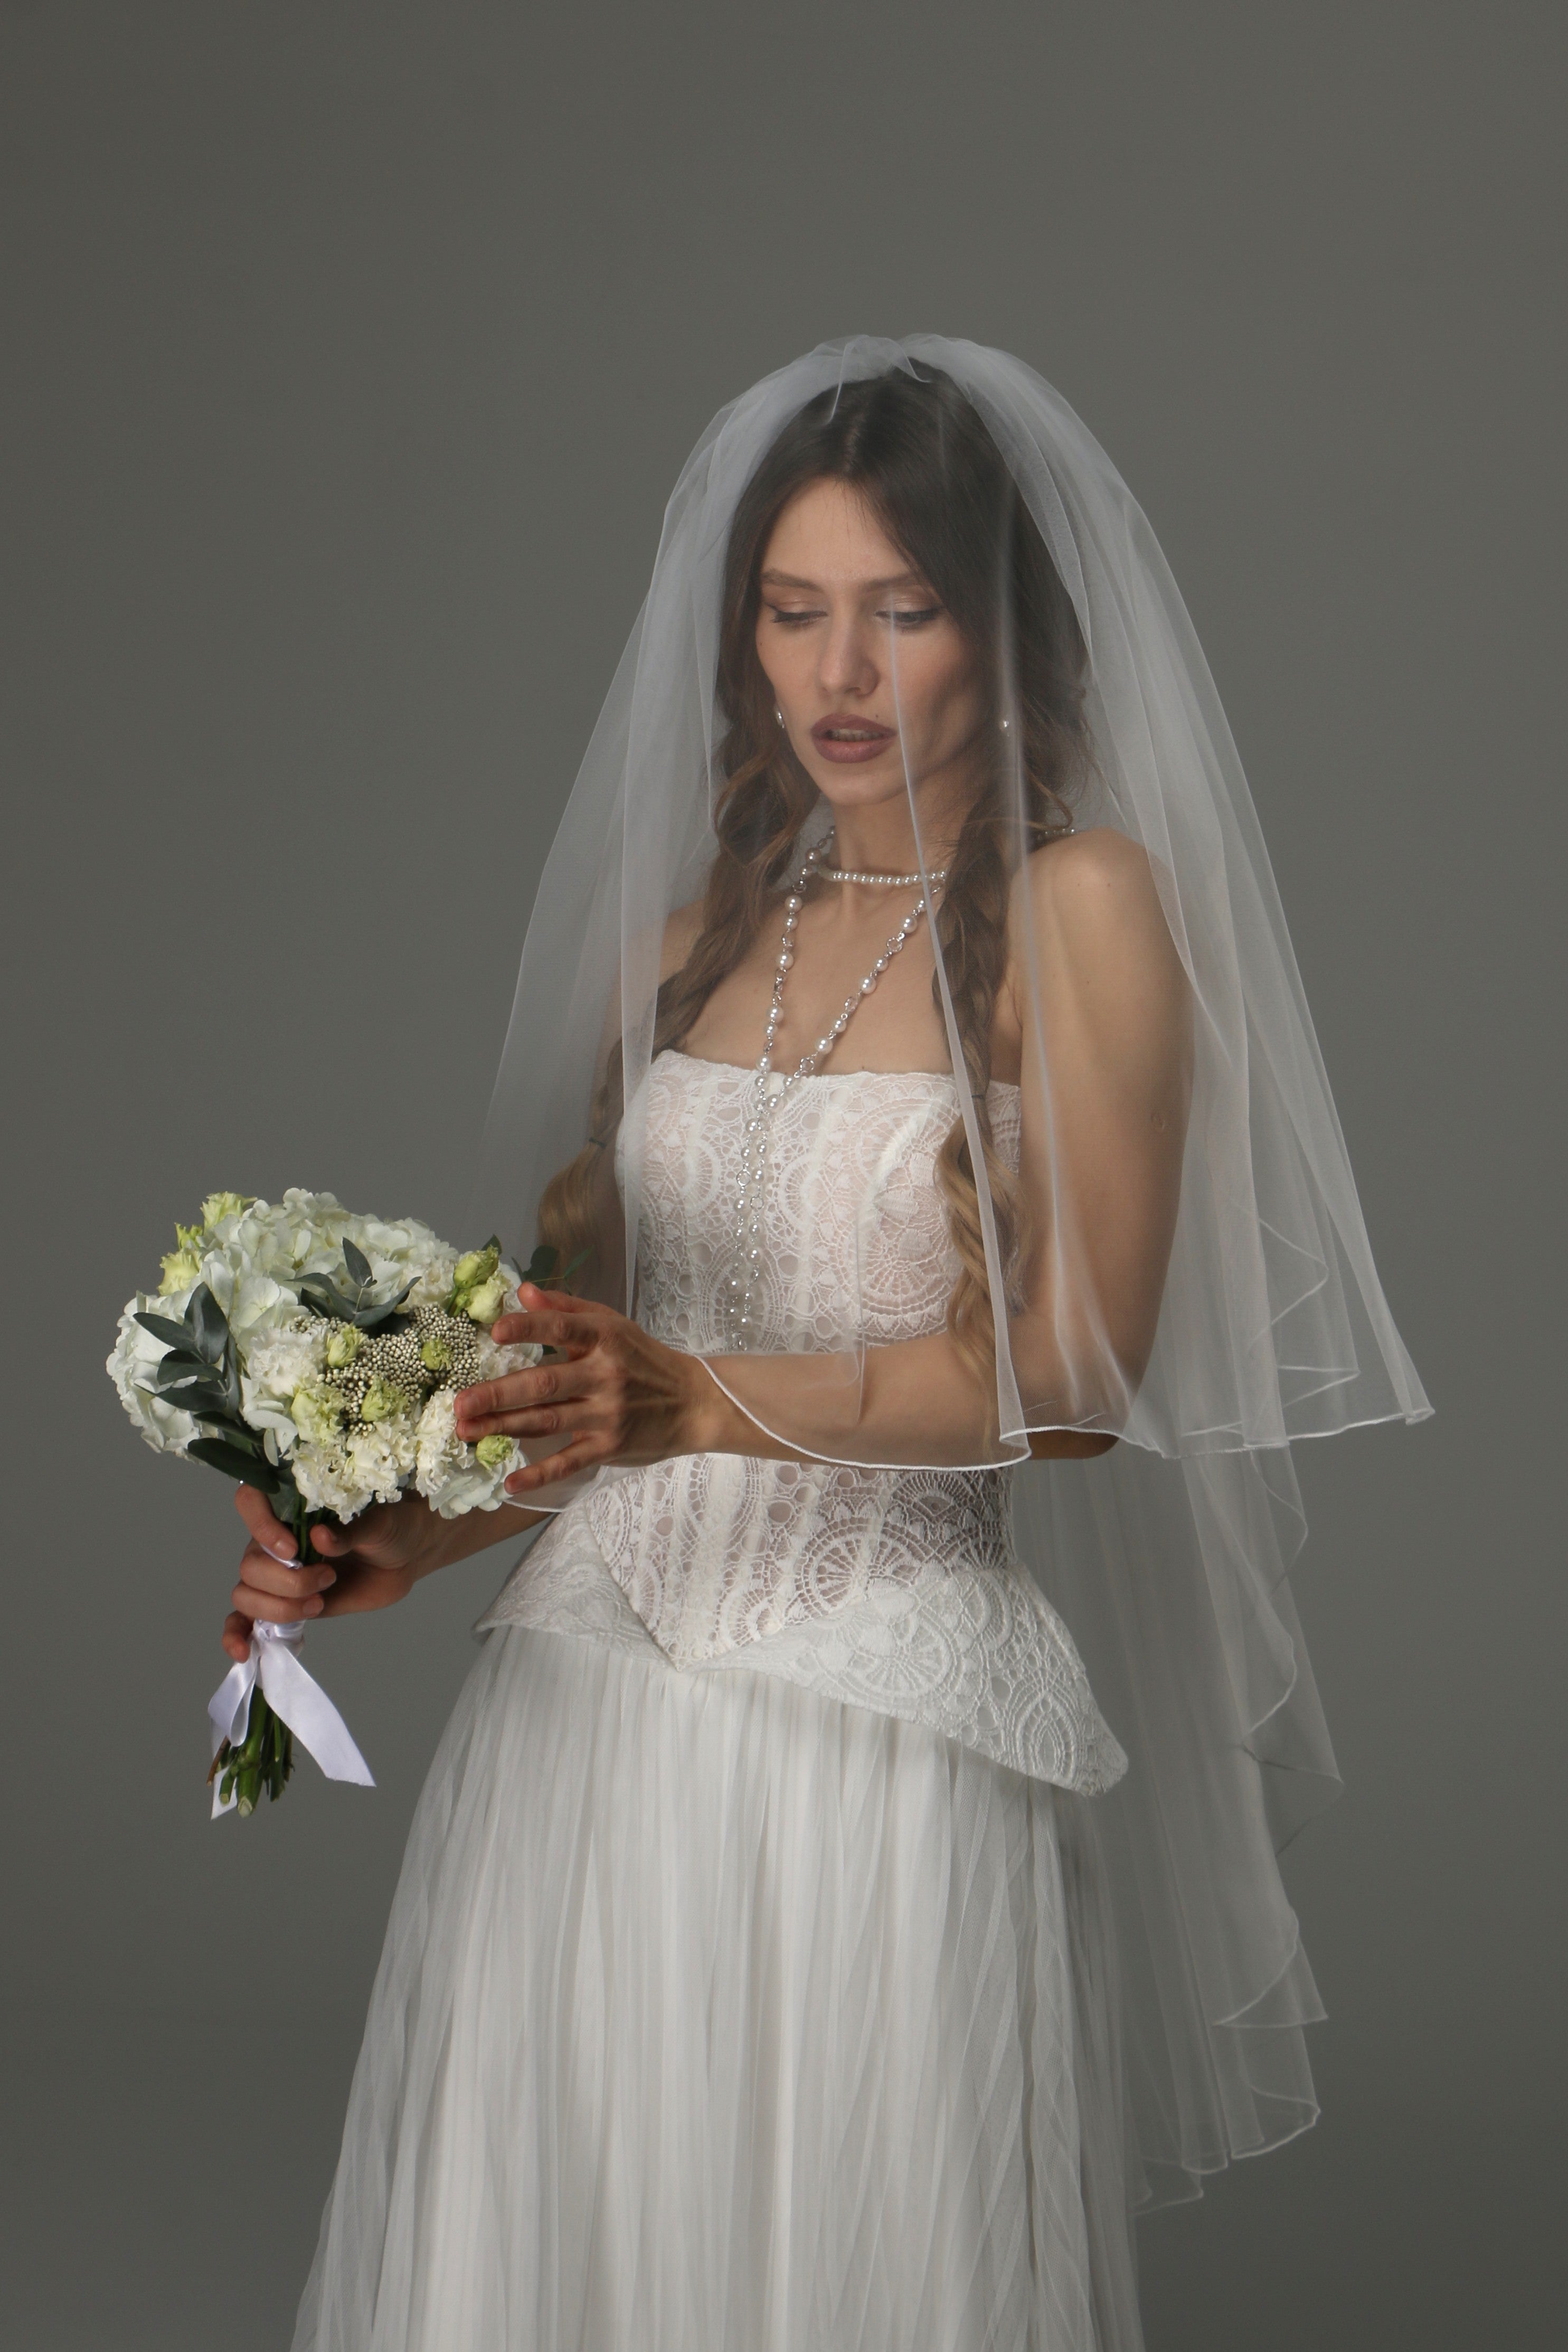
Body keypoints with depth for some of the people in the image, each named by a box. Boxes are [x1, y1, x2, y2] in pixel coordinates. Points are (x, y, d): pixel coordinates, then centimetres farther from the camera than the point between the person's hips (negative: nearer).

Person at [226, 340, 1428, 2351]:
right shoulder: (693, 926, 13)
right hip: (585, 1690, 5)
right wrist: (402, 1540, 0)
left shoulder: (1081, 907, -5)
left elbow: (1072, 1376, -11)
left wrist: (701, 1400, -21)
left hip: (879, 1722, -5)